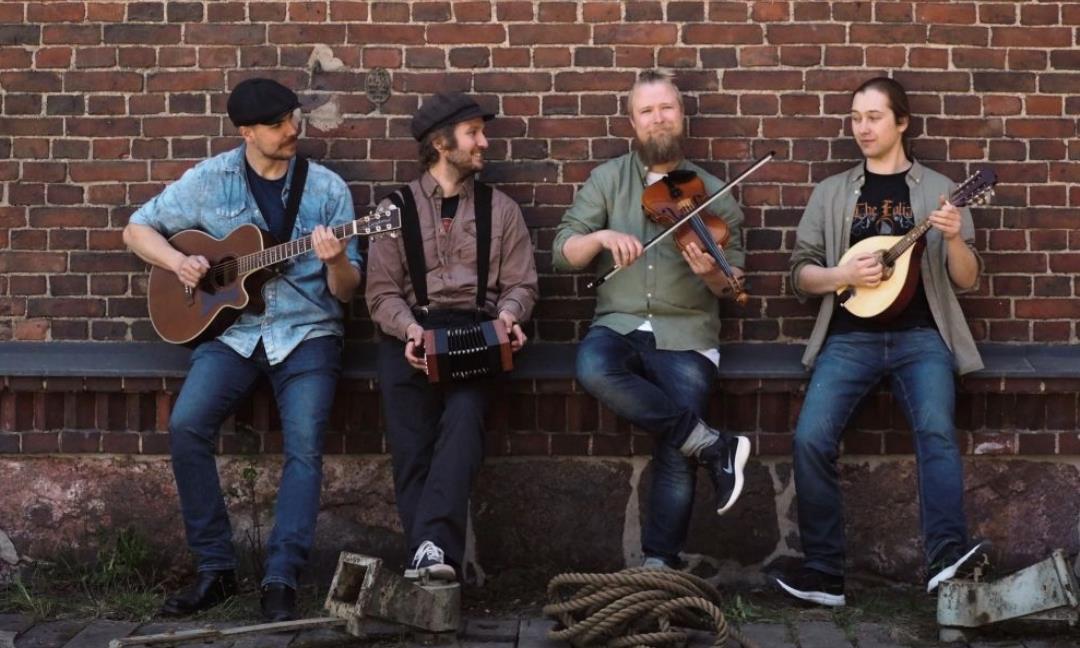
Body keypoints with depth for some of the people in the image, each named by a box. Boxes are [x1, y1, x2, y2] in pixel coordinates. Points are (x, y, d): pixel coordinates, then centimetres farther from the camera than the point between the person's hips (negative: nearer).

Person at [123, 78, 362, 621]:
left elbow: (345, 293, 2)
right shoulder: (210, 179, 3)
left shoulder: (327, 188, 1)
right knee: (186, 424, -22)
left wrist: (336, 261, -22)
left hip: (306, 332, -1)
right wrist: (178, 261, -8)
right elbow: (137, 229, 12)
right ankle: (216, 569, -10)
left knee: (305, 444, -23)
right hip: (231, 329, 1)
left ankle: (281, 580, -16)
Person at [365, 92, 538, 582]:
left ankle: (431, 546, -39)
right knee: (411, 440, -23)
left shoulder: (499, 209, 17)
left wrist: (507, 315, -11)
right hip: (412, 331, 0)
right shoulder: (398, 208, 13)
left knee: (464, 414, -30)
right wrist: (410, 329, -13)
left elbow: (520, 282, 12)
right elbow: (382, 291, 7)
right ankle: (436, 555, -24)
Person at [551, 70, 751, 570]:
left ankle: (660, 563, -4)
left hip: (686, 336, -1)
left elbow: (733, 286, 7)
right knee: (594, 369, -34)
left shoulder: (712, 192, 10)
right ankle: (710, 444, -22)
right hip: (619, 325, 1)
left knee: (676, 453, -19)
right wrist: (600, 236, -17)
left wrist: (712, 273, -16)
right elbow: (562, 255, 3)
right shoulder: (606, 180, 10)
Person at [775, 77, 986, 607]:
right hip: (851, 336, 1)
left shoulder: (936, 190, 11)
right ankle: (824, 570, -13)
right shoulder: (833, 192, 14)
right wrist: (843, 274, -10)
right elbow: (800, 274, 11)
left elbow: (967, 281, 8)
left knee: (936, 430, -29)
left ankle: (947, 557, -35)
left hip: (921, 335, -1)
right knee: (811, 438, -20)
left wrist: (954, 239, -13)